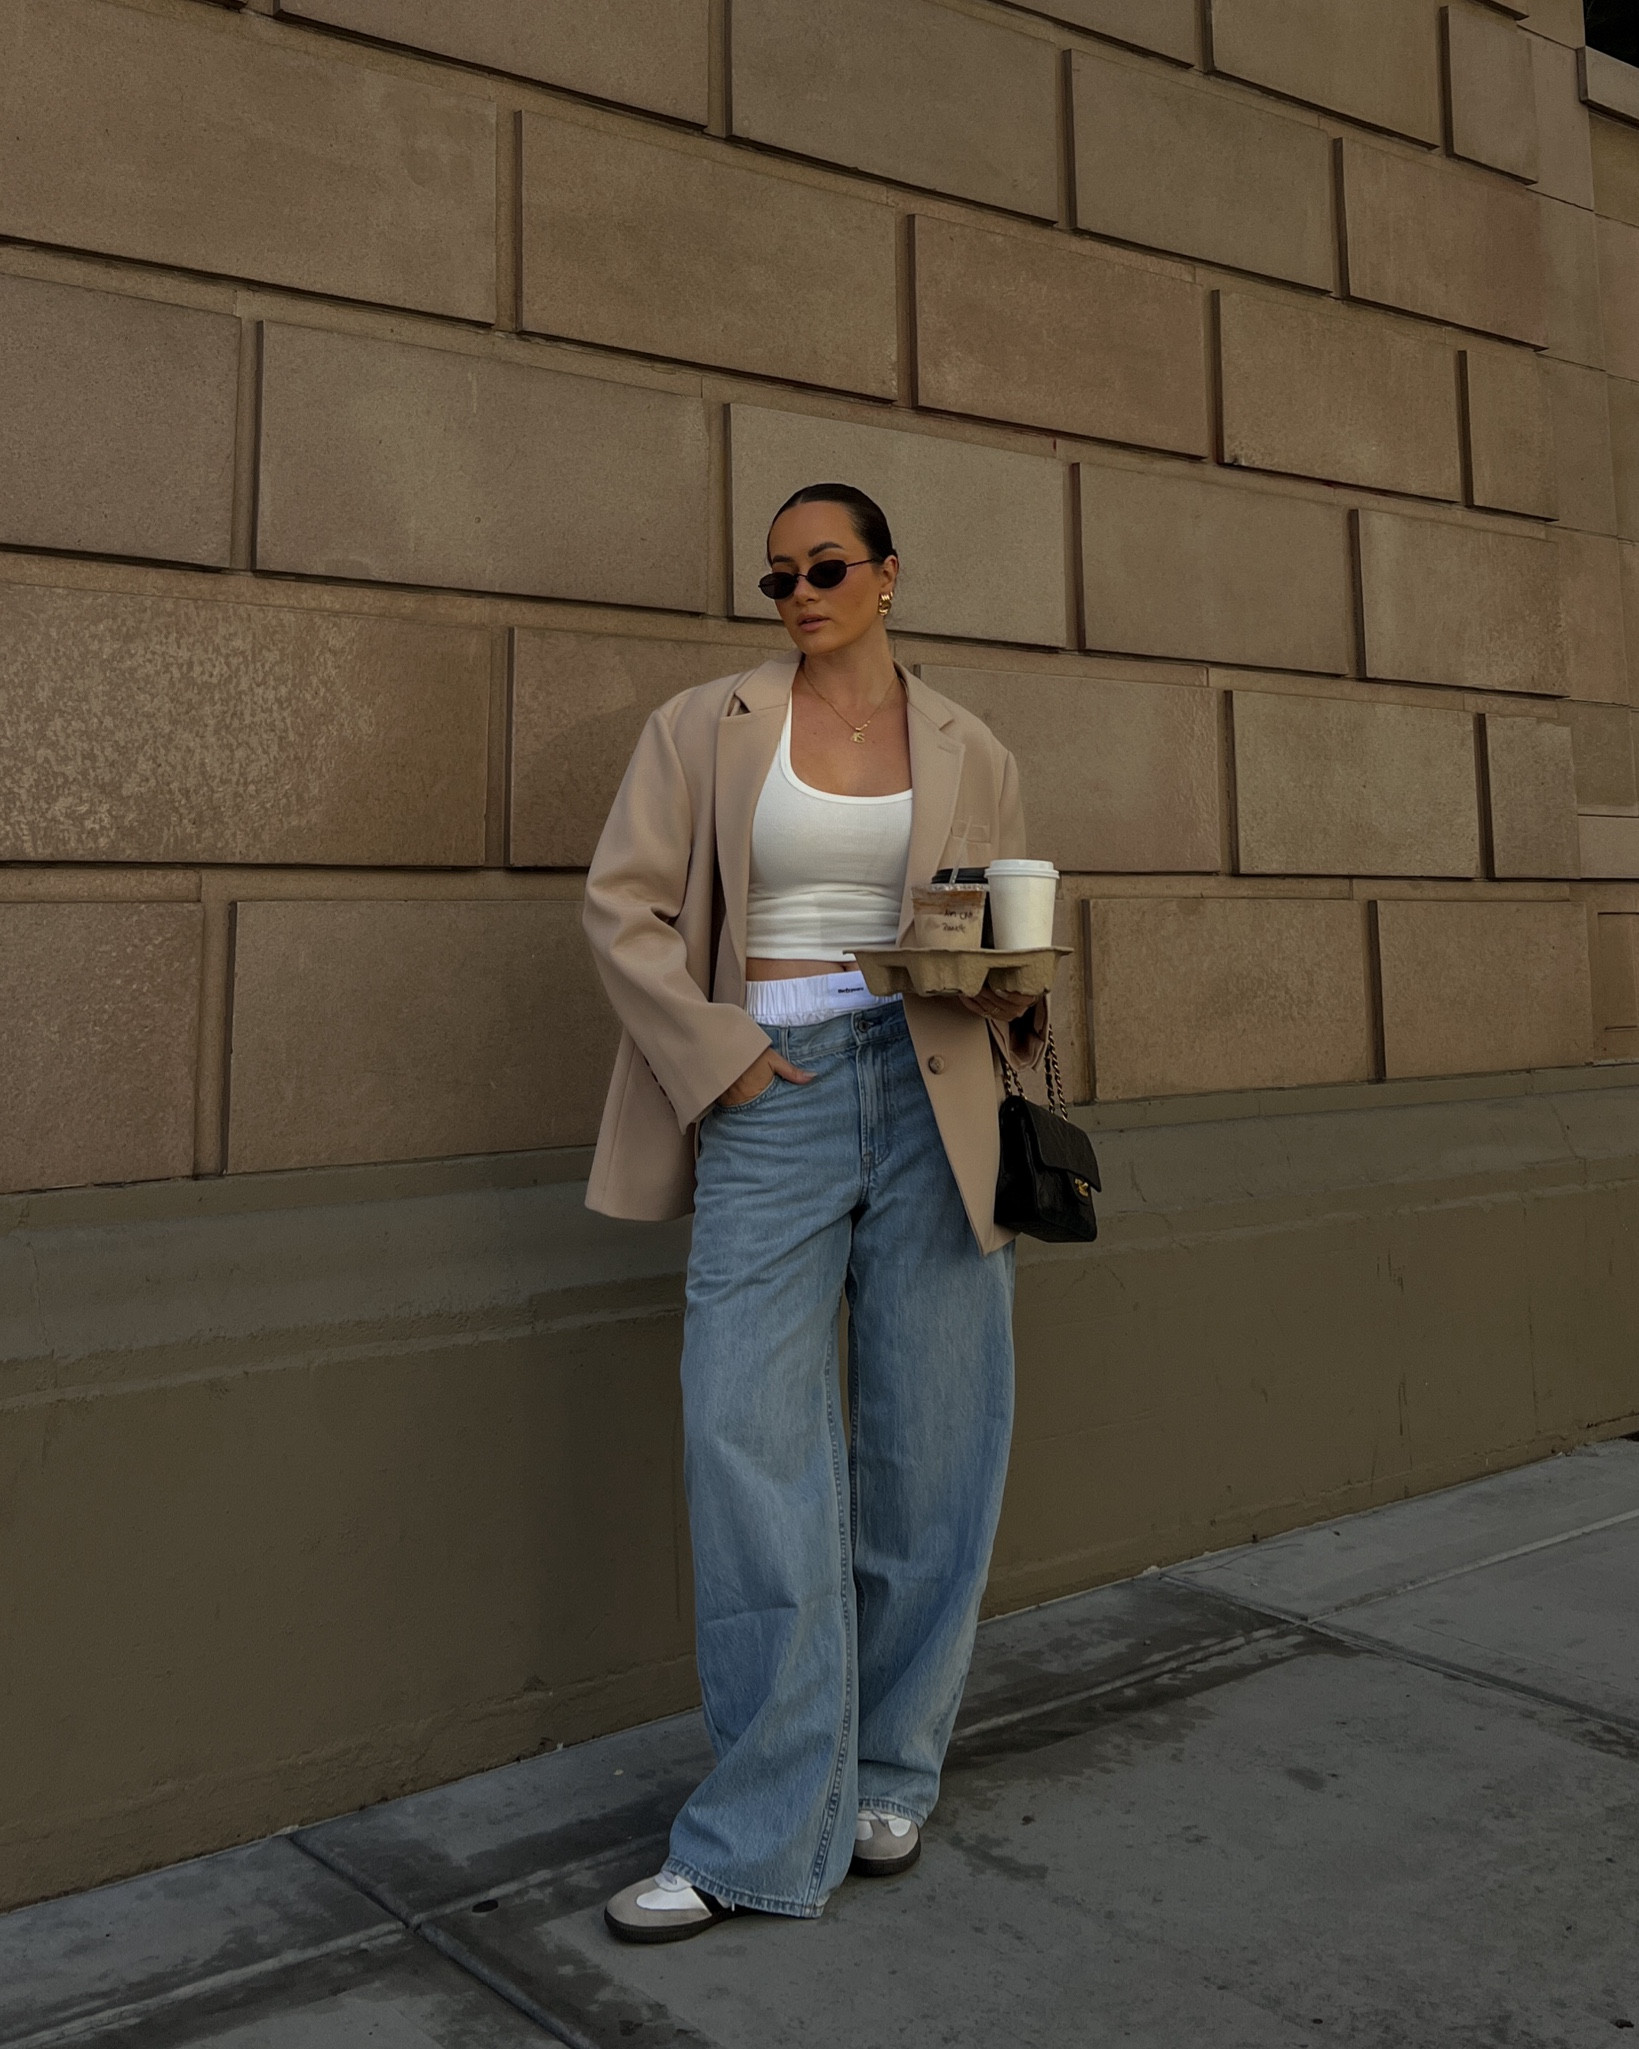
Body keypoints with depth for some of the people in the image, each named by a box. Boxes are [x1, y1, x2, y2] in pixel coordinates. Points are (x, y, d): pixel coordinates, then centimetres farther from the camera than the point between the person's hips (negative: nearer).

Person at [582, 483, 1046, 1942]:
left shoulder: (970, 754, 13)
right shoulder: (704, 728, 9)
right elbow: (624, 902, 4)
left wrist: (1010, 992, -4)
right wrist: (716, 1052, -5)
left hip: (933, 1096, 2)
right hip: (771, 1099, -1)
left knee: (931, 1443, 4)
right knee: (752, 1440, -6)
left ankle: (889, 1778, 24)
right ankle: (765, 1833, 8)